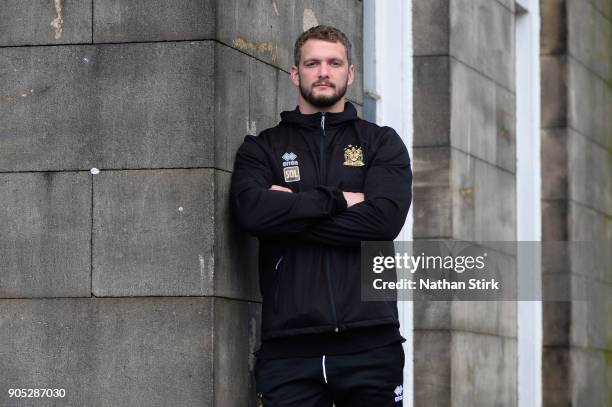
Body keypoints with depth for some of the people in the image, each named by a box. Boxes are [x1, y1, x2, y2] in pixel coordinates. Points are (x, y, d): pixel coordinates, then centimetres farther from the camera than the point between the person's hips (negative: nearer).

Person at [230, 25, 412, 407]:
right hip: (288, 347, 0)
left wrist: (291, 211, -5)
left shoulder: (382, 143, 12)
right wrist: (337, 199, -7)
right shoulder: (262, 148, 12)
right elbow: (252, 211, -9)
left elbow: (384, 218, -7)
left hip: (370, 344, 0)